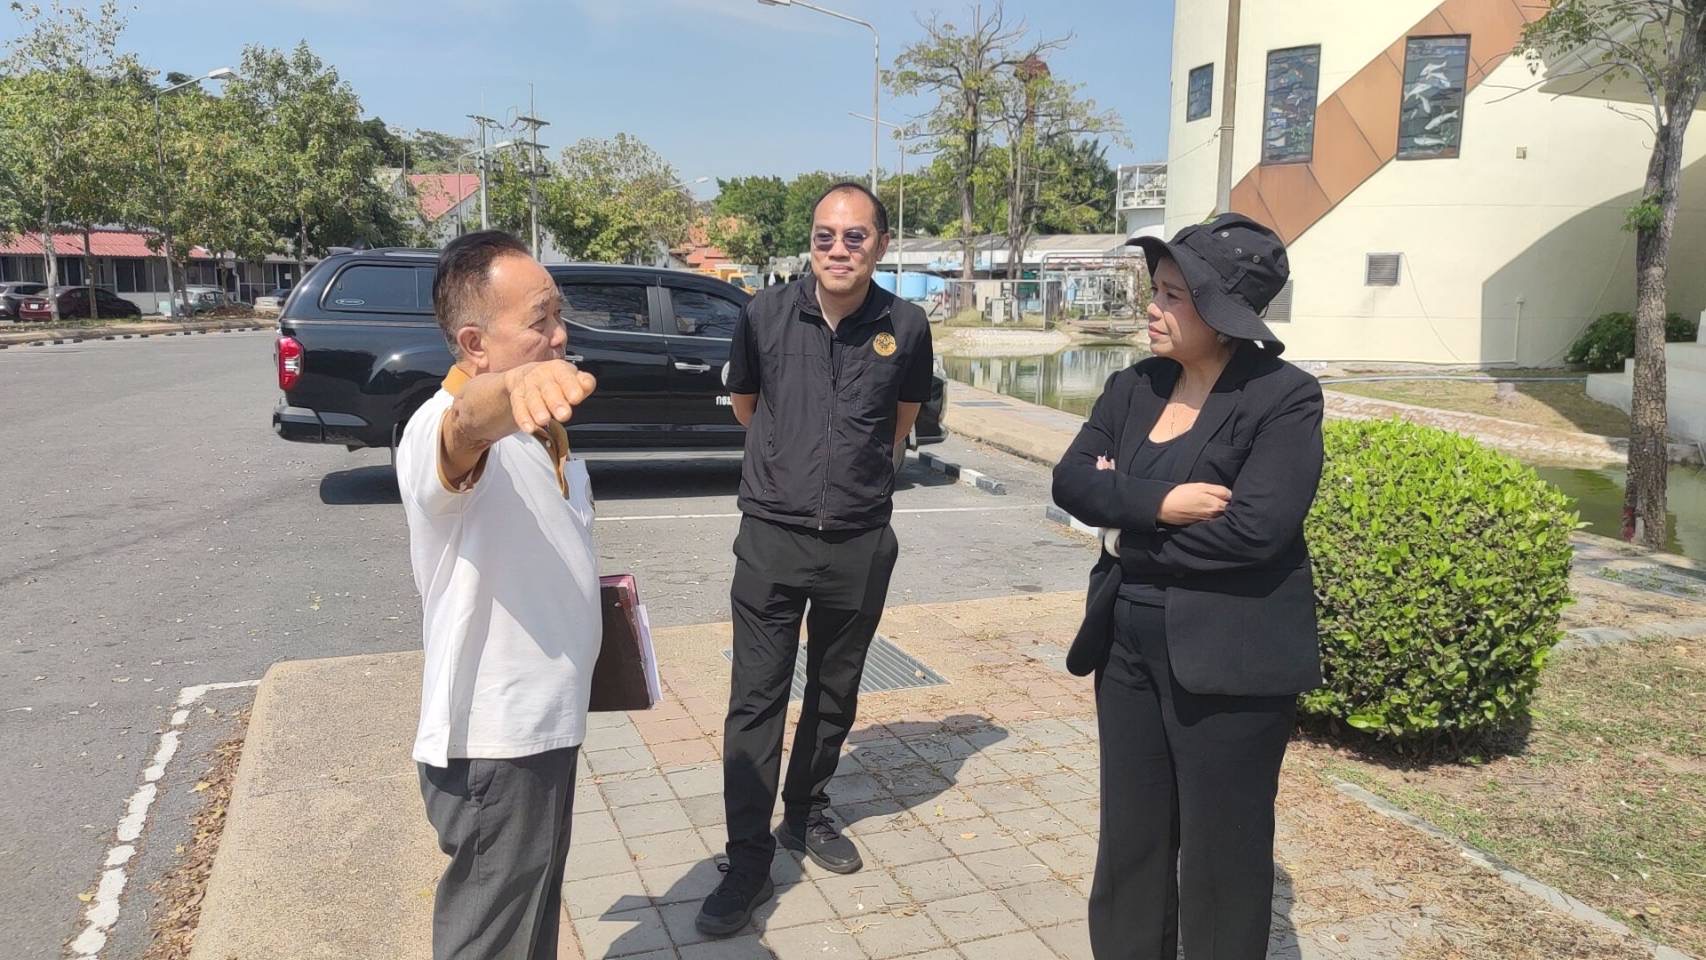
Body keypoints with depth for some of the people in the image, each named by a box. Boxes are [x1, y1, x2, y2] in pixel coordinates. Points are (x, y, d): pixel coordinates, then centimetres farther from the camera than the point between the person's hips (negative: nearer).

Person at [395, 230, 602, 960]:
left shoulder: (539, 431, 6)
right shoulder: (443, 430, -23)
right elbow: (470, 420, -50)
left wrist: (594, 591, 8)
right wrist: (514, 387, -69)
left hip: (541, 728, 9)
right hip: (492, 747, -9)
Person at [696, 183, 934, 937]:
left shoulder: (906, 328, -5)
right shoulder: (765, 315, -7)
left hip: (861, 543, 2)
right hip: (772, 536, -1)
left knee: (834, 696, 16)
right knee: (755, 700, 0)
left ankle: (807, 816, 36)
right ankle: (748, 860, 11)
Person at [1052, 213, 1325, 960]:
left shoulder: (1284, 397, -10)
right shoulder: (1132, 388, 7)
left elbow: (1255, 527, -21)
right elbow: (1071, 481, -4)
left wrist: (1131, 532, -11)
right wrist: (1157, 503, -20)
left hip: (1227, 659, -6)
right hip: (1129, 648, 6)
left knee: (1222, 854, 9)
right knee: (1129, 840, 16)